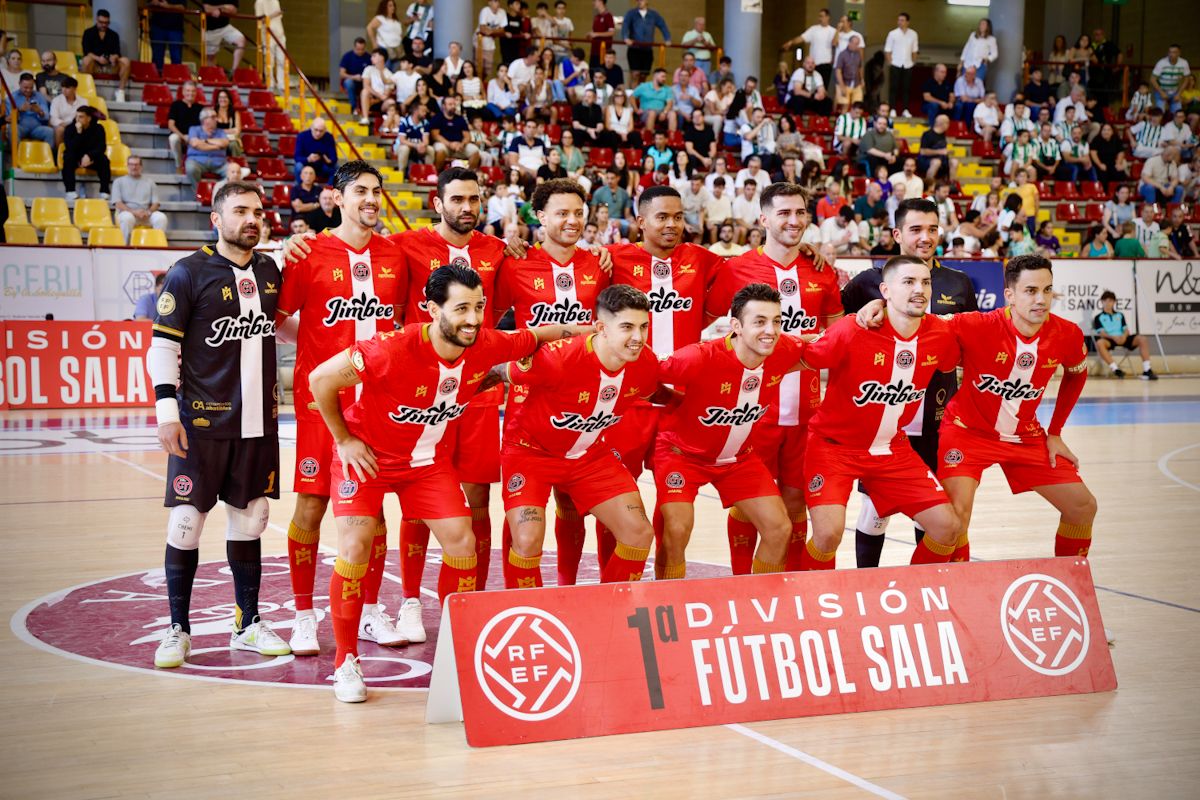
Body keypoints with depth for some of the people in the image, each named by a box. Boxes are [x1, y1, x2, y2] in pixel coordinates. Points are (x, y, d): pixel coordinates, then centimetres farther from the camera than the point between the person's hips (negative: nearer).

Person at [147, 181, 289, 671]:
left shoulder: (269, 271, 11)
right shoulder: (189, 273, -6)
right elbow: (162, 345, -7)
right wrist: (167, 411, -14)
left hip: (258, 420, 5)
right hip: (201, 421, -5)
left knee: (249, 519, 10)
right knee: (186, 521, -2)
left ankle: (248, 624, 21)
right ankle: (178, 629, 11)